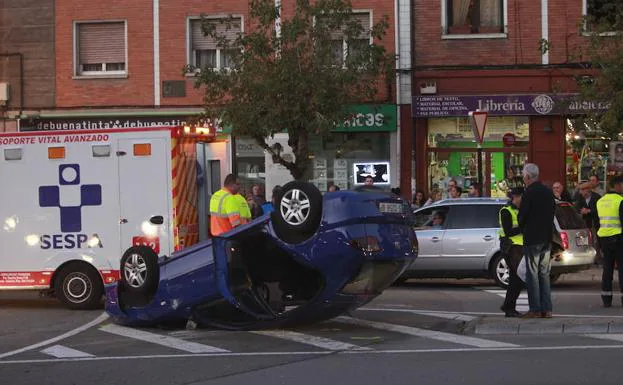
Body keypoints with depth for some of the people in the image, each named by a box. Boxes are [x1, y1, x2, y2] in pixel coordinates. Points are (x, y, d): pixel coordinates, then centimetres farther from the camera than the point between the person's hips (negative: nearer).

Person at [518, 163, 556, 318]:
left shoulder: (529, 193, -14)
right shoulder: (548, 192, 8)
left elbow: (522, 216, -9)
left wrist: (522, 229, 11)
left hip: (532, 239, -7)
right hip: (547, 238, 7)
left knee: (532, 275, -2)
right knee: (544, 274, 11)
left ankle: (535, 309, -3)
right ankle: (546, 309, 11)